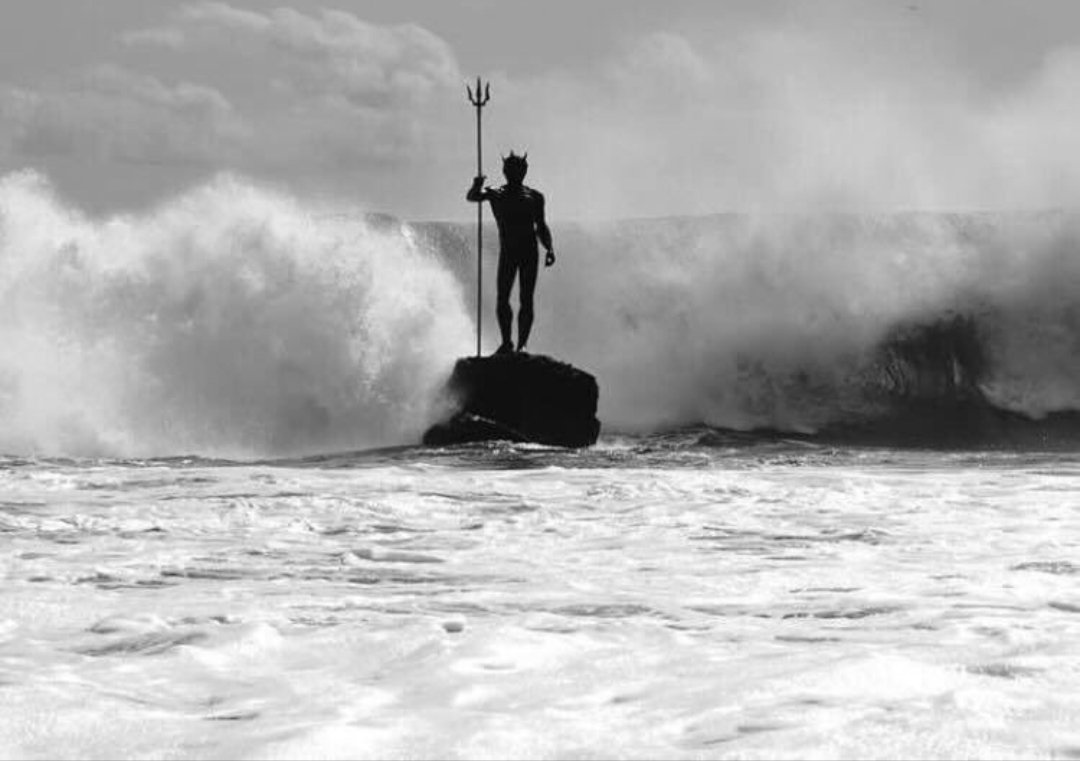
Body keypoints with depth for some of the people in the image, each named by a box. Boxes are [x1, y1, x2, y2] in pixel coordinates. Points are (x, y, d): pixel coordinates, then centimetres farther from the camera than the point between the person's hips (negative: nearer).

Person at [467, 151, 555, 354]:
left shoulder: (534, 197, 12)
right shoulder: (496, 194, 9)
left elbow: (541, 227, 16)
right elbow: (472, 197, -6)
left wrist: (549, 248, 3)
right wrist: (476, 187, -29)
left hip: (530, 253, 0)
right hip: (507, 253, 0)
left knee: (526, 300, -5)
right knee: (501, 299, -6)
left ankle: (522, 344, -5)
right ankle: (506, 342, 8)